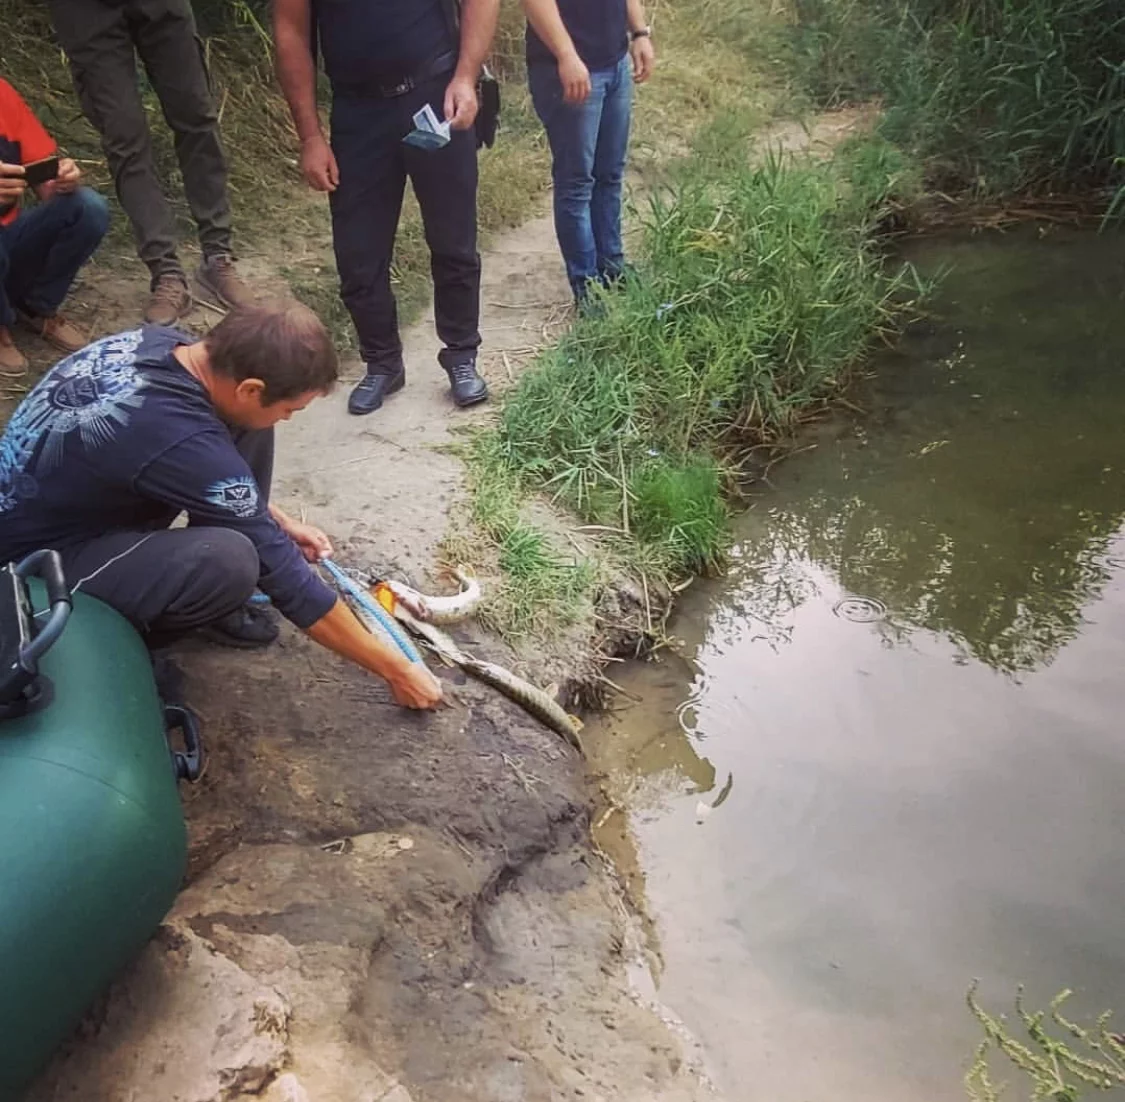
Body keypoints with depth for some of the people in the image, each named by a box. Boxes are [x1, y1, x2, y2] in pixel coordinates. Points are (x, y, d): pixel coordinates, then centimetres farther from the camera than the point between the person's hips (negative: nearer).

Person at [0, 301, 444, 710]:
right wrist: (396, 670, -15)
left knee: (249, 432, -3)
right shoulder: (179, 440, -34)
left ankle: (211, 597, 8)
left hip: (67, 499, 9)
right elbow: (284, 576, -25)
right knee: (228, 560, -35)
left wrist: (277, 522, 14)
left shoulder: (161, 343, -11)